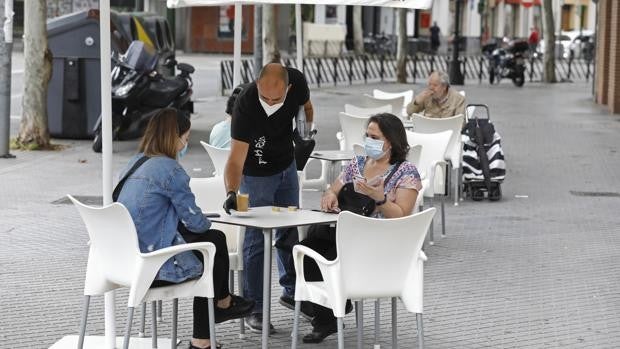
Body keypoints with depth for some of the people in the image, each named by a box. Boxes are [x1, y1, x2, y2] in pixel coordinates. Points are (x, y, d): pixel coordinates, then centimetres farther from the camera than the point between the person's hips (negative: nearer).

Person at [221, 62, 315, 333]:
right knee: (256, 239, -6)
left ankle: (291, 292, 34)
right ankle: (254, 308, 3)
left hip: (287, 166, 5)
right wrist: (231, 192, -51)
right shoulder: (245, 103, -36)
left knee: (290, 233, 16)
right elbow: (236, 157, -38)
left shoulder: (297, 82, -23)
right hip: (256, 174, -5)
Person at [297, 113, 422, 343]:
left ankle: (326, 322, -7)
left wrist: (379, 198, -26)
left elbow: (401, 216, -10)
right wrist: (330, 195, -4)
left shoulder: (406, 172, -2)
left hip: (382, 241, -6)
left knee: (326, 260, -29)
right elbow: (333, 192, 20)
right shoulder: (357, 163, 16)